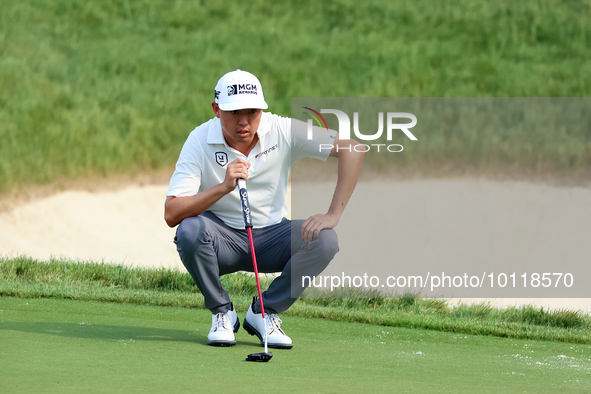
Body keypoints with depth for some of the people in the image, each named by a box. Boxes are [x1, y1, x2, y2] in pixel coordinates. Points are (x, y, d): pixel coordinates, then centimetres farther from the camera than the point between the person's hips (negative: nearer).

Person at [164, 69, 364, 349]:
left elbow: (350, 148, -13)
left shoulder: (282, 131, -13)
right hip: (223, 239, -2)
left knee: (324, 240, -26)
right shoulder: (200, 142, -16)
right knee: (190, 230, -34)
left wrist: (333, 215, -19)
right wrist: (224, 187, -35)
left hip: (271, 236, 2)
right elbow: (171, 214, -22)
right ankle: (222, 313, -8)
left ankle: (263, 312, -5)